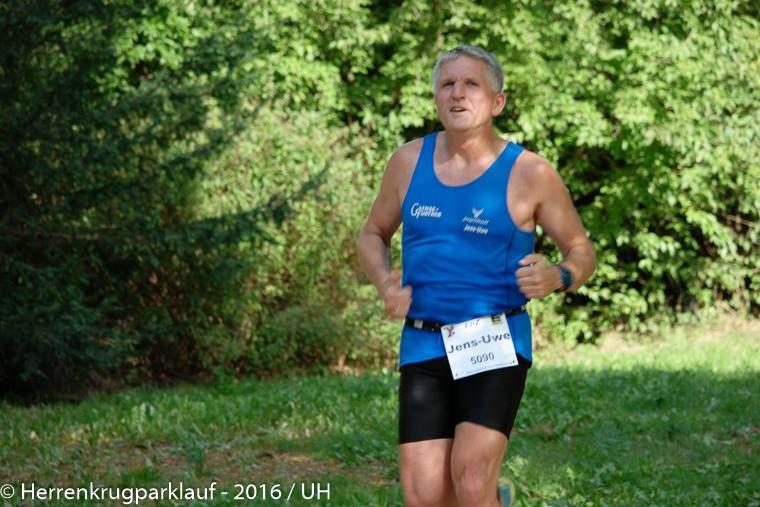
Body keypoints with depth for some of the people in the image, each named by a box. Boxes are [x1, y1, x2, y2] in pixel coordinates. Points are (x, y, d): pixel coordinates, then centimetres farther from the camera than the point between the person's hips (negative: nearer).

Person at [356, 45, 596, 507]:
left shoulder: (529, 173, -4)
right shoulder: (410, 161, 5)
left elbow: (583, 251, 6)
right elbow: (372, 235, 20)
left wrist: (557, 278, -17)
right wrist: (384, 283, -1)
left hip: (495, 344, -3)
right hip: (423, 347, 3)